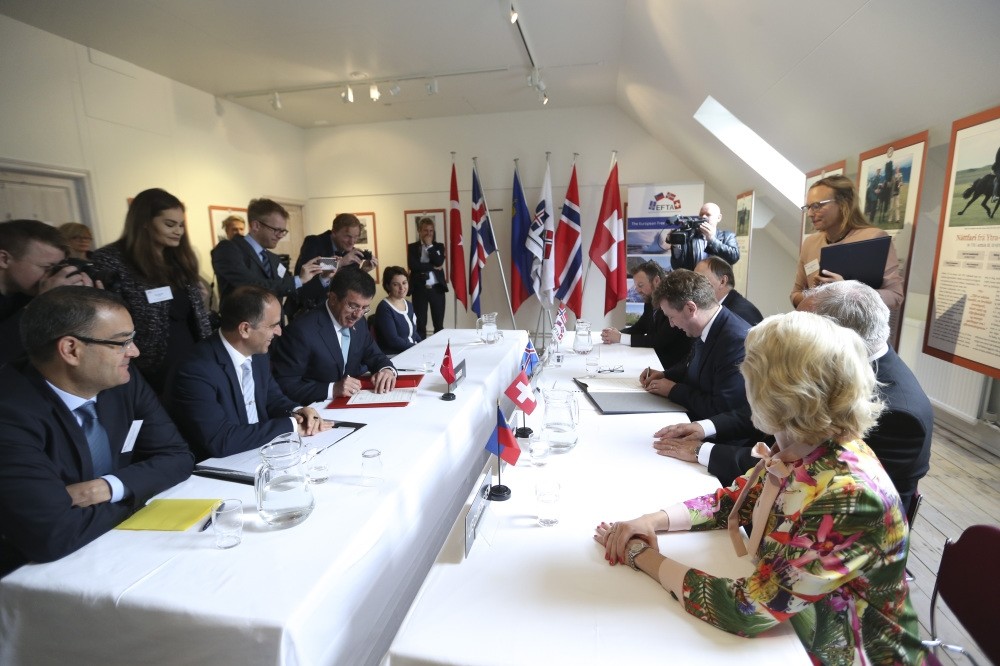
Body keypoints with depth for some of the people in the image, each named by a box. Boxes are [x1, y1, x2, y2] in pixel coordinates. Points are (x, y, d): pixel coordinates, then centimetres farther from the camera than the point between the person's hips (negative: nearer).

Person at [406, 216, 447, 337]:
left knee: (439, 325, 7)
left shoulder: (439, 246, 10)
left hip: (437, 289, 1)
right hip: (419, 289, -1)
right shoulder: (412, 247, 5)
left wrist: (430, 245, -6)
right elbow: (413, 266, -11)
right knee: (420, 325, 3)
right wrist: (433, 267, -10)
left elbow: (439, 263, -9)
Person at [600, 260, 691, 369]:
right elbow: (638, 328, 12)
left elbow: (660, 340, -24)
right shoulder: (650, 302, 5)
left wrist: (621, 338, -21)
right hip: (654, 359, 7)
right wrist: (616, 333, -10)